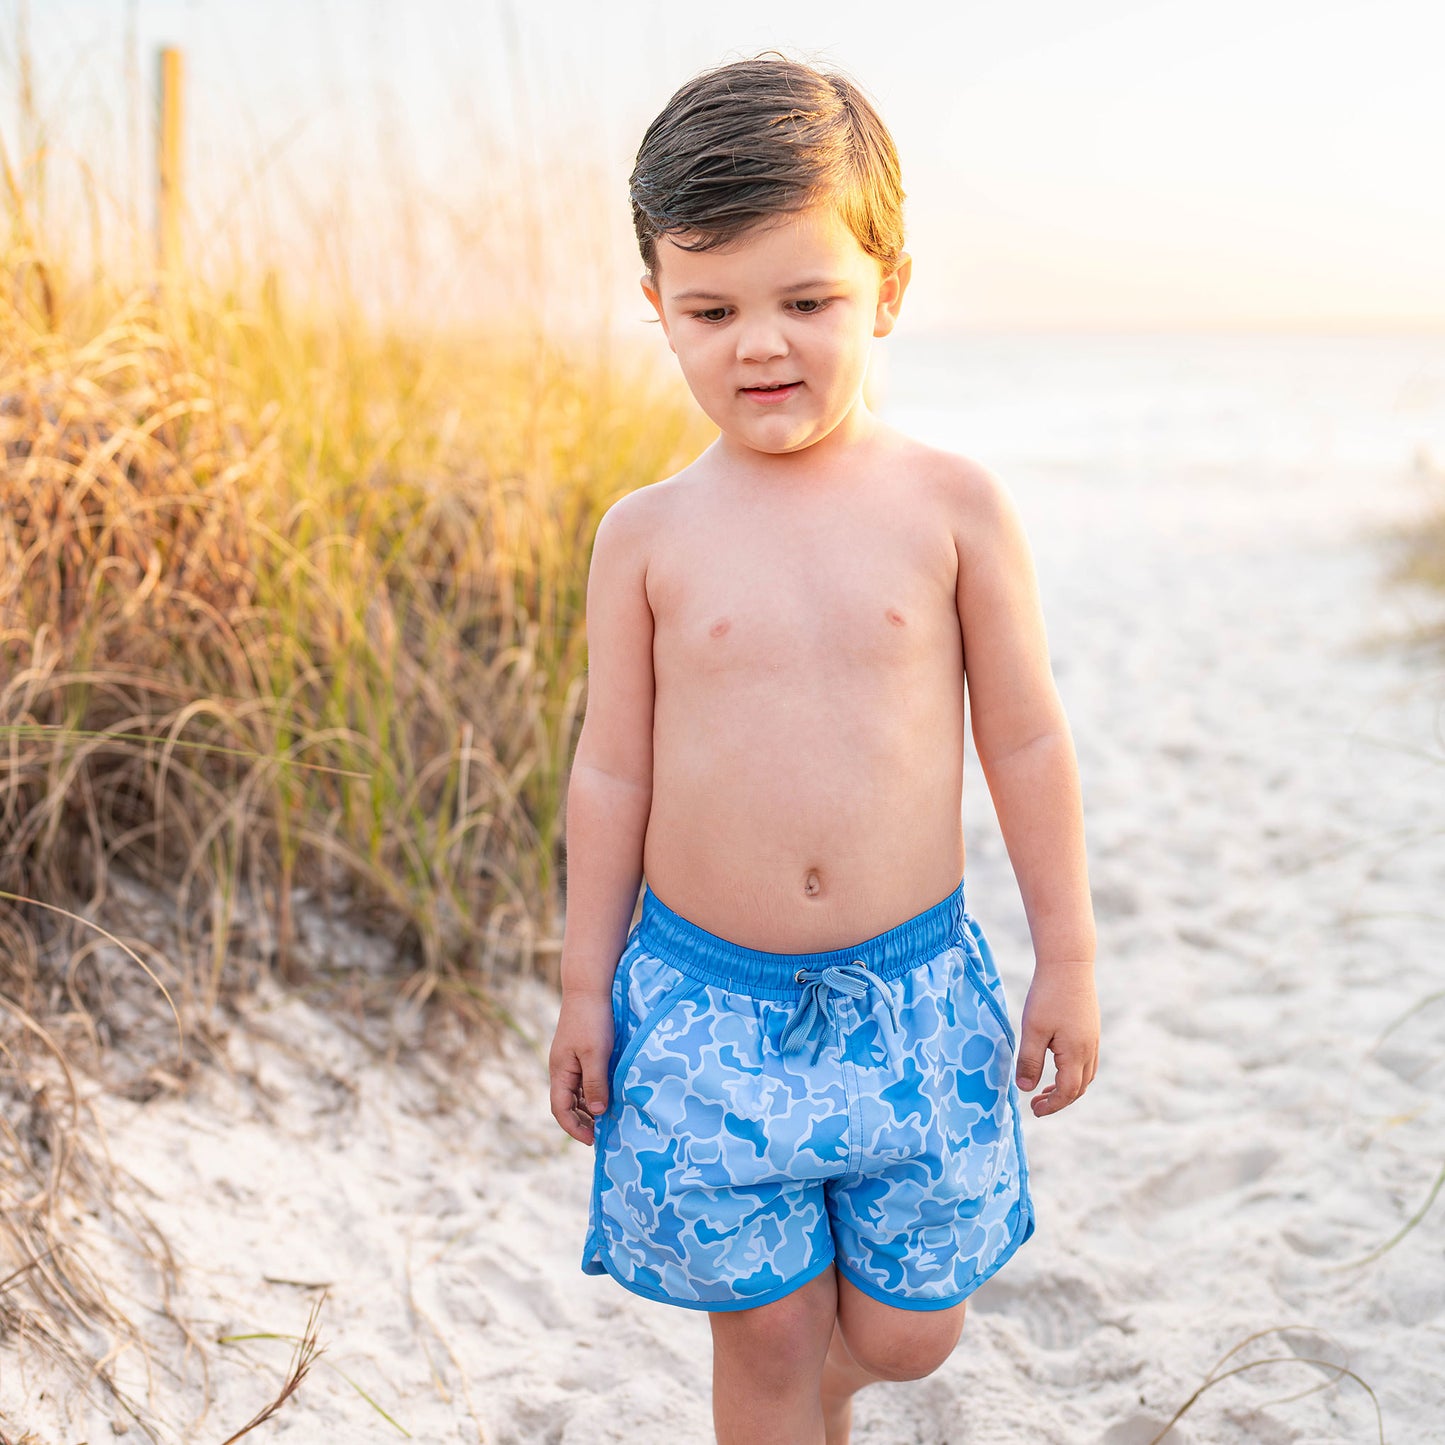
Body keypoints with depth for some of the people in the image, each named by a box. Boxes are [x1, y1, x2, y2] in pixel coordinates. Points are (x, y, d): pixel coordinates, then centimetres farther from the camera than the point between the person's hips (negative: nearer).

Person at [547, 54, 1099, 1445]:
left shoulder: (950, 504, -5)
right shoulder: (647, 534, -4)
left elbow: (1026, 740, 0)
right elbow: (614, 768, 2)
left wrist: (1068, 958, 2)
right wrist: (584, 988, 5)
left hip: (912, 990, 1)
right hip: (705, 1001, 0)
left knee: (906, 1329, 13)